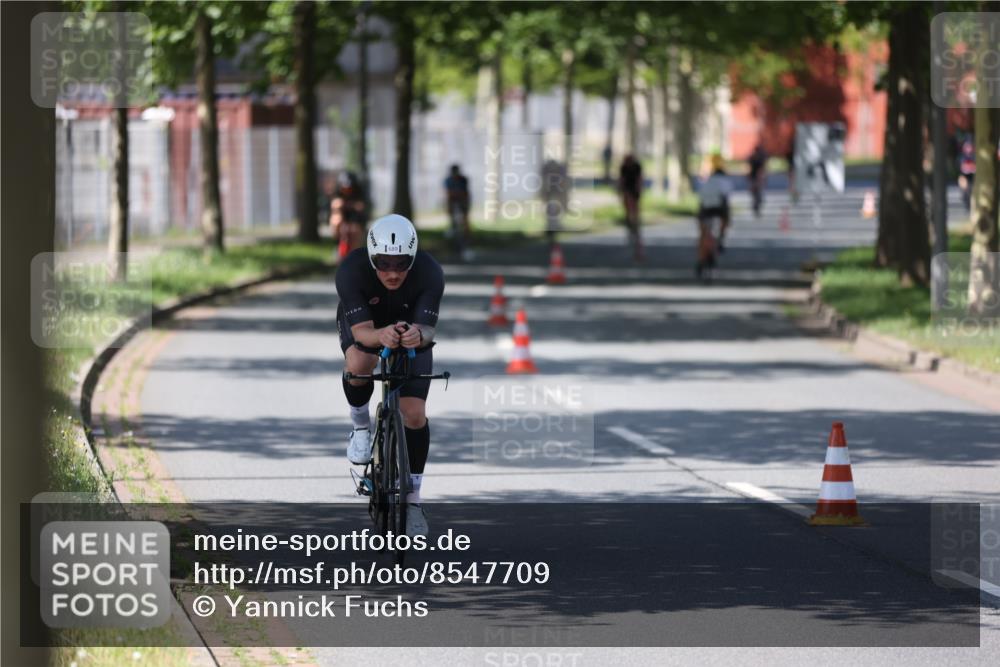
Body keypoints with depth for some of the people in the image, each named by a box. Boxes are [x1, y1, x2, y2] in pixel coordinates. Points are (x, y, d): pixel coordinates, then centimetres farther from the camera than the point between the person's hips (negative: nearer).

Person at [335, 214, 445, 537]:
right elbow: (362, 330, -40)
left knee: (415, 413, -10)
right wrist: (381, 336, -63)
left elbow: (428, 327, -38)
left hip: (412, 329, 1)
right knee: (359, 364, -35)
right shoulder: (352, 270, -36)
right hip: (364, 325, -1)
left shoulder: (429, 273, -34)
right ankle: (360, 424, -4)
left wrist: (419, 334, -62)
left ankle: (413, 498, 6)